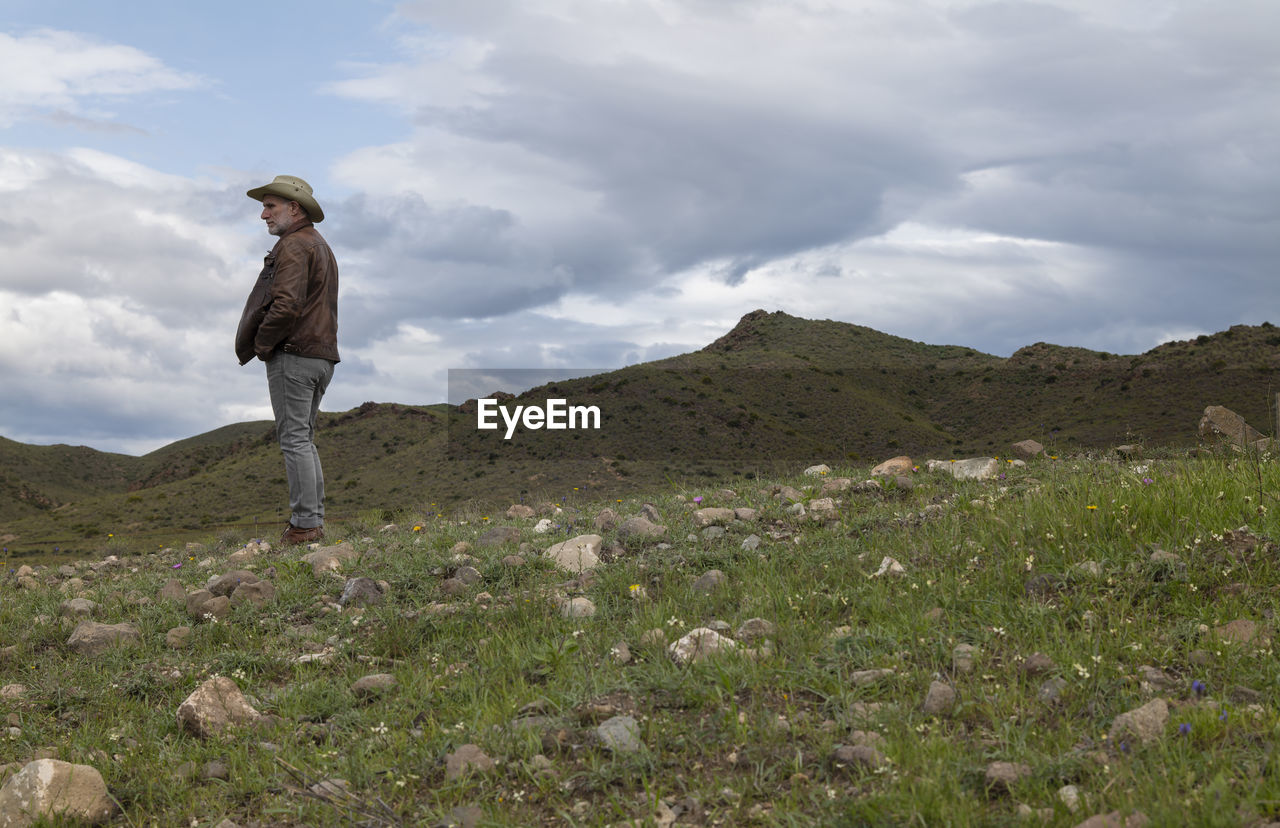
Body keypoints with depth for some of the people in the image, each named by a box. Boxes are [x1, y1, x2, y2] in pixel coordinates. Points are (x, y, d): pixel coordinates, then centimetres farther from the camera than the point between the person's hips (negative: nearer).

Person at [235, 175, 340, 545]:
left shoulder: (294, 246, -11)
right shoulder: (320, 246, 22)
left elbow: (286, 305, -24)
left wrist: (261, 344, -10)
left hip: (292, 354, -10)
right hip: (320, 356, 10)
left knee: (295, 439, -9)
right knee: (304, 440, 13)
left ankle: (304, 524, -9)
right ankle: (314, 521, 13)